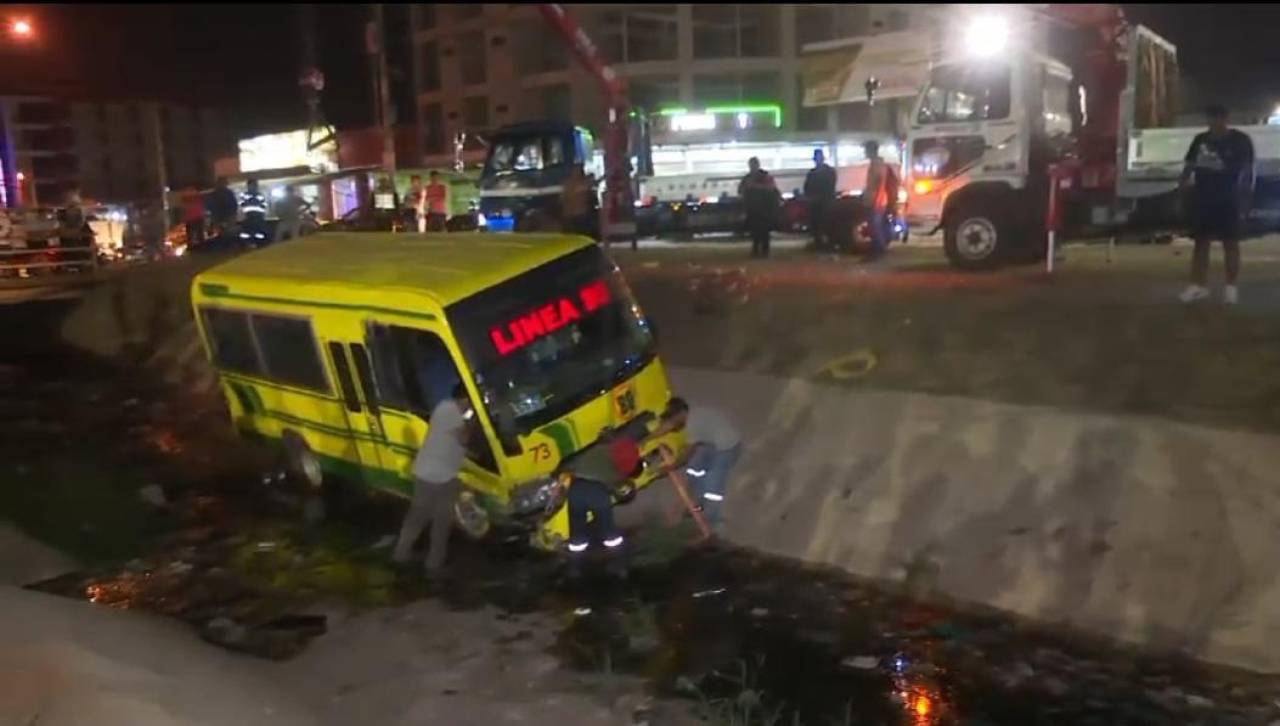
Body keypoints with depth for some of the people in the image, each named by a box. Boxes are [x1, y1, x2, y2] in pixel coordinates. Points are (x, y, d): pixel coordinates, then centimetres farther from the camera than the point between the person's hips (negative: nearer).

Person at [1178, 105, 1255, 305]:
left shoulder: (1239, 140, -1)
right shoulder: (1200, 139, 10)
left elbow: (1248, 170, -2)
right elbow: (1190, 165, 14)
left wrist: (1244, 196, -10)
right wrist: (1184, 181, -6)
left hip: (1227, 199, -4)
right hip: (1202, 198, 4)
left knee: (1230, 242, 0)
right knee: (1201, 242, 5)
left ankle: (1231, 287, 4)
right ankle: (1199, 285, 9)